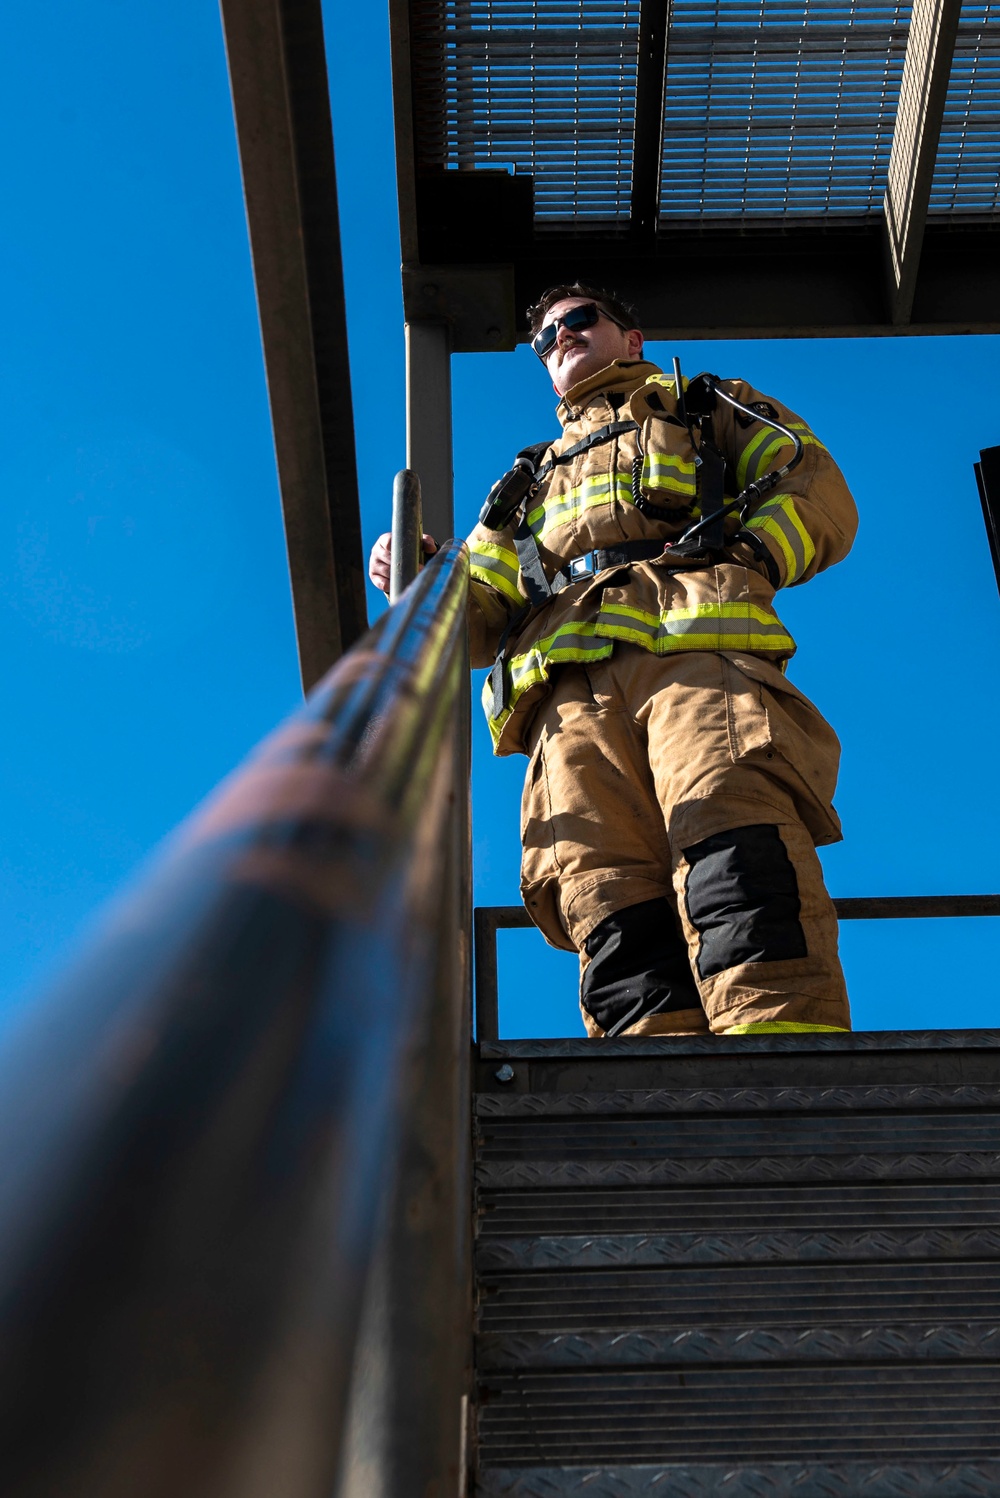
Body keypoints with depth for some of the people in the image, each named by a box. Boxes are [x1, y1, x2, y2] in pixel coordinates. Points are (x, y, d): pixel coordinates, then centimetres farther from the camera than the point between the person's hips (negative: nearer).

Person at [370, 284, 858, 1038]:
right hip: (567, 696, 3)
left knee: (740, 866, -31)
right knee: (613, 910, -22)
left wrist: (745, 557, -2)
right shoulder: (532, 482, 43)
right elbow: (474, 615, 31)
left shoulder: (711, 410, 35)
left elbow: (821, 492, 19)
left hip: (698, 649, -3)